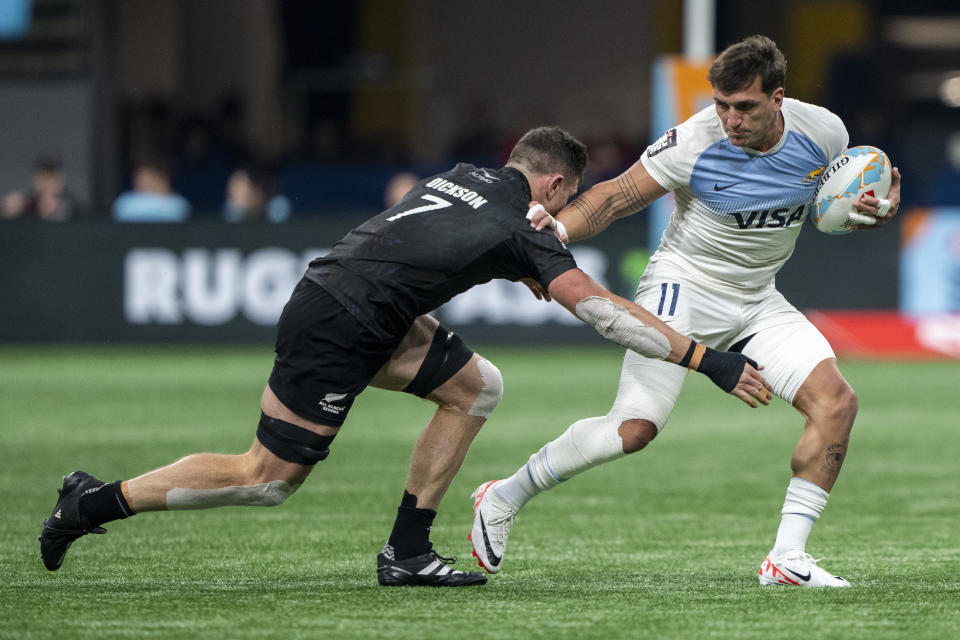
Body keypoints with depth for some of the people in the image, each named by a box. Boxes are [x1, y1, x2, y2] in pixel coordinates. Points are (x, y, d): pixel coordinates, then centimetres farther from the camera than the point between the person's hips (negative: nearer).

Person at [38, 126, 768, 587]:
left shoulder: (465, 175, 7)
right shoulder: (516, 230, -13)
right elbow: (605, 312, -13)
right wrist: (710, 361, -11)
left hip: (341, 296, 9)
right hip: (333, 333, -9)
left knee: (478, 387, 10)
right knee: (269, 478, 0)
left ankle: (407, 551, 10)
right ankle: (97, 503, 6)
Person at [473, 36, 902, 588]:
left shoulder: (823, 132, -8)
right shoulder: (695, 143, -20)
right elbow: (616, 197, -12)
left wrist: (875, 210, -11)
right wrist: (559, 227, -29)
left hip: (758, 302, 5)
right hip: (683, 286, -5)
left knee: (837, 401, -14)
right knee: (635, 429, -19)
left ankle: (787, 558, -8)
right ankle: (504, 498, 2)